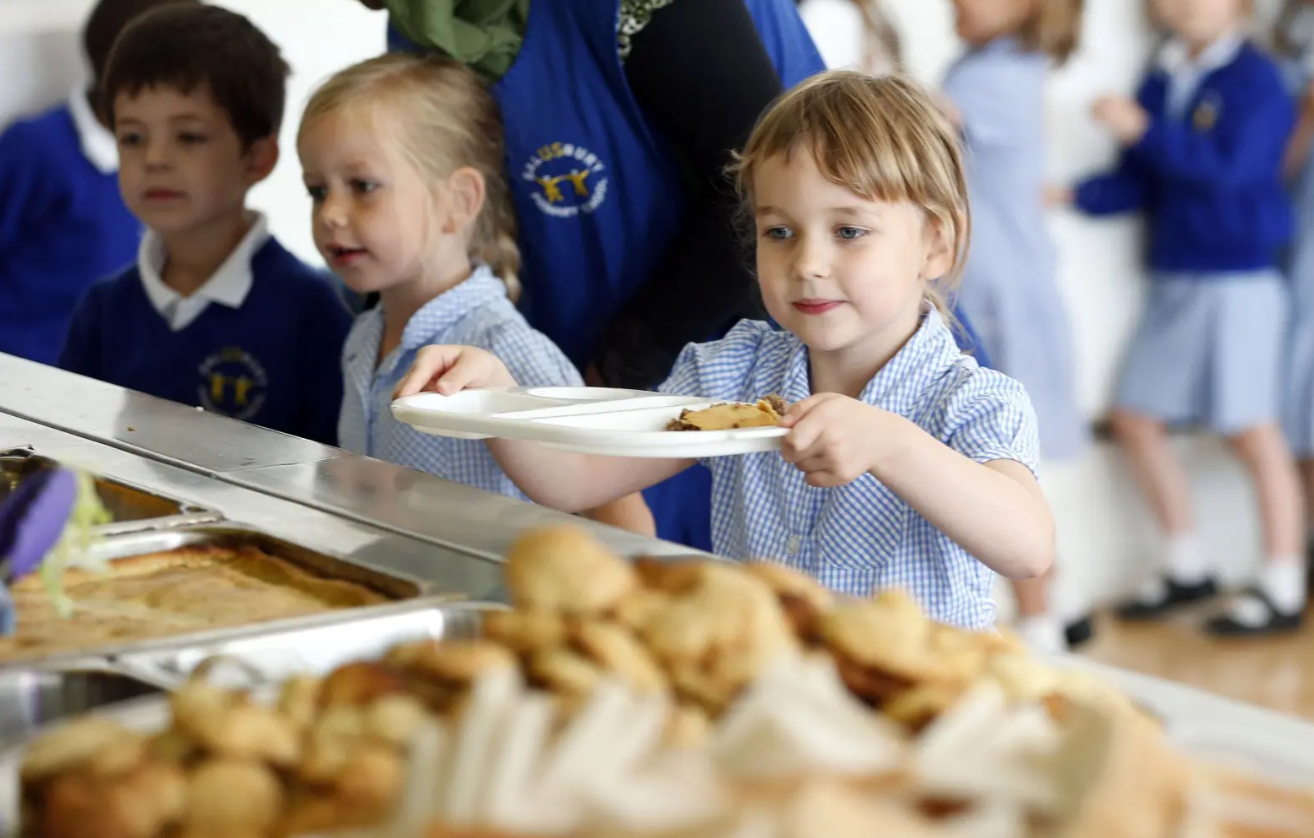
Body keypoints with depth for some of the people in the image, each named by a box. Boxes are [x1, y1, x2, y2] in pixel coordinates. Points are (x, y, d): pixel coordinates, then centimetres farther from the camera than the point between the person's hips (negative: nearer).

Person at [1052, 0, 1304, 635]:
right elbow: (1136, 182, 11)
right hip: (1171, 279, 7)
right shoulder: (1161, 81, 10)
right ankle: (1187, 566, 22)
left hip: (1238, 280, -7)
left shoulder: (1256, 80, -9)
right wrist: (1072, 195, -4)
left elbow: (1232, 168, -21)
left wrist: (1144, 131, -24)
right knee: (1134, 418, 7)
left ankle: (1283, 589, 8)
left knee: (1252, 430, -3)